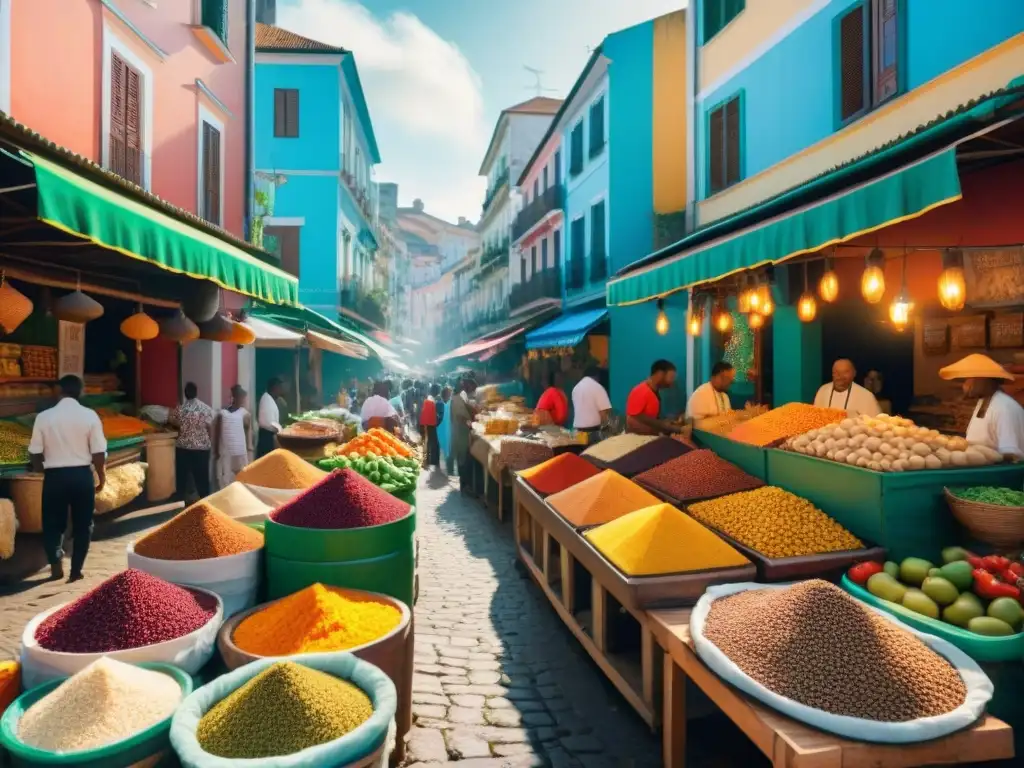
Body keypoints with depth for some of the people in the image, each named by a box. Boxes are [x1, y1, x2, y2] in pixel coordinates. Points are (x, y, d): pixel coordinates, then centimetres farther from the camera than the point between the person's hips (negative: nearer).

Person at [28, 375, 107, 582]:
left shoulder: (44, 417, -3)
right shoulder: (89, 416, -5)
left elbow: (35, 454, 0)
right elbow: (99, 453, -7)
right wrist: (102, 478, 8)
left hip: (54, 477, 0)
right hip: (82, 475, 0)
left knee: (52, 523, 15)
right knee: (82, 524, 12)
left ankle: (56, 564, -1)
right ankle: (76, 570, 15)